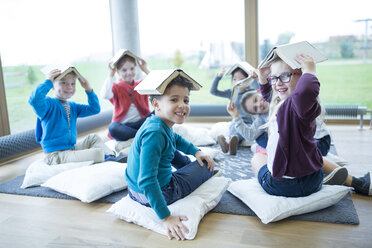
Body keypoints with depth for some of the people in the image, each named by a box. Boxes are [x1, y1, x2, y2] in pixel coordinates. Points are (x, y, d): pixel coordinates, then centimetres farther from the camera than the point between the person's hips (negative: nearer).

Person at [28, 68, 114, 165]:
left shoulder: (73, 106, 14)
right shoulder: (49, 104, -10)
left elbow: (95, 109, 14)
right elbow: (34, 100, -33)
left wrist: (89, 89, 5)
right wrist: (48, 82, -23)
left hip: (72, 149, 9)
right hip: (56, 156, -9)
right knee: (97, 153, -27)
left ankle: (111, 157, 5)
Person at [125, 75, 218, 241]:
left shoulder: (160, 122, -2)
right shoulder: (155, 134, -32)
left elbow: (176, 139, 22)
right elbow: (147, 181, -35)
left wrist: (196, 152, 12)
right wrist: (166, 218, -32)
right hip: (156, 194, -9)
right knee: (207, 167, 4)